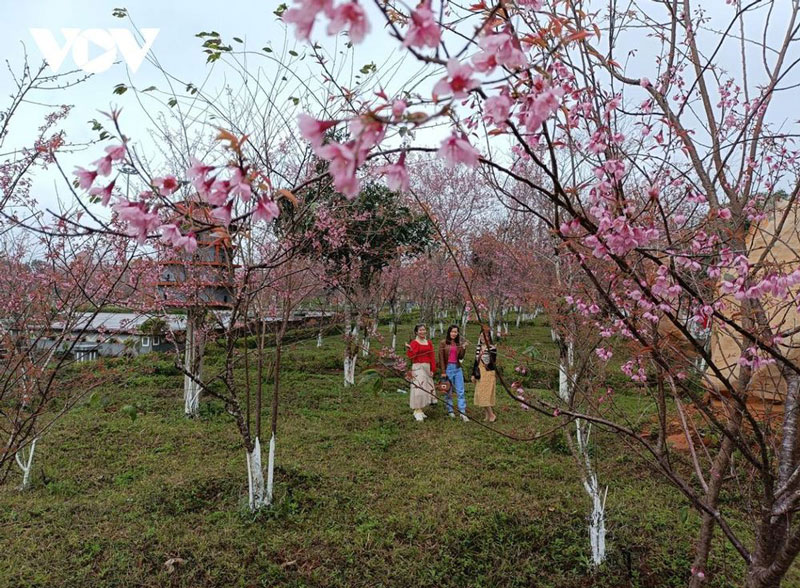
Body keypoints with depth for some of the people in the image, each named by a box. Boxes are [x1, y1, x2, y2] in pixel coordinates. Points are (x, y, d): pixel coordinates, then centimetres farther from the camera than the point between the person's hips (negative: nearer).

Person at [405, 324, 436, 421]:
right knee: (418, 388, -11)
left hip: (427, 368, 6)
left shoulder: (429, 343, 13)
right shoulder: (414, 342, -3)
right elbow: (411, 356, -15)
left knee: (426, 388, 6)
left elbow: (432, 357, 10)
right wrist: (409, 348, -33)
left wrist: (432, 369, 4)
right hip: (417, 367, -6)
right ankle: (417, 411, -6)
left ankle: (420, 410, 15)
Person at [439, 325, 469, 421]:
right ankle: (450, 411, 19)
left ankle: (463, 413, -2)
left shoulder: (458, 343, 10)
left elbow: (460, 357, 8)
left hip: (457, 368, 4)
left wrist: (463, 348, -8)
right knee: (448, 391, 6)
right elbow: (441, 358, -5)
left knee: (461, 391, -2)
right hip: (448, 368, -3)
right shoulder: (443, 343, -2)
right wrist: (443, 371, -9)